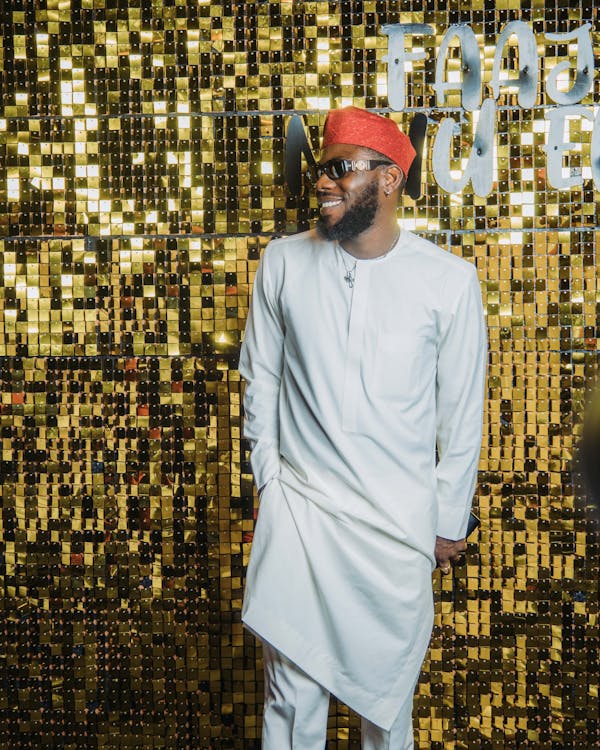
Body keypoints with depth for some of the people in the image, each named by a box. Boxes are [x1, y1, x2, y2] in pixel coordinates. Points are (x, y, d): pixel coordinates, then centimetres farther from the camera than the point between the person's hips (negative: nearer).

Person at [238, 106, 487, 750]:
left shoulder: (449, 280, -8)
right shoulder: (284, 262, -3)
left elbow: (461, 413, -1)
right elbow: (261, 380, 7)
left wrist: (450, 521, 4)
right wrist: (269, 478, 8)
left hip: (400, 516, 0)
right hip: (298, 505, 1)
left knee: (389, 680, 16)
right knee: (292, 694, 9)